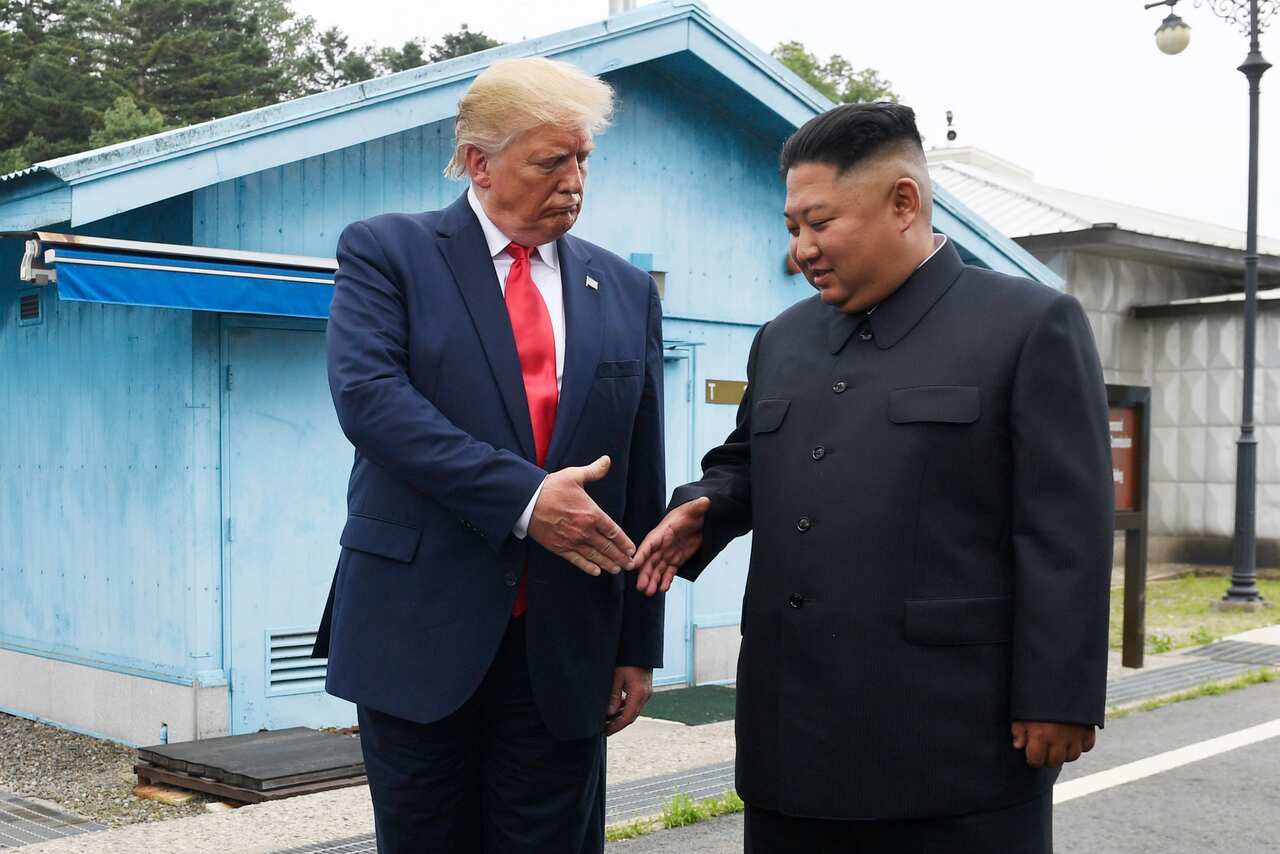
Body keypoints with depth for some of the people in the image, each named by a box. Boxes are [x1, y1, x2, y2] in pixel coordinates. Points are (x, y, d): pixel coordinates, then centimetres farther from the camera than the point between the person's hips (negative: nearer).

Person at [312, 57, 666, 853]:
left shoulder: (625, 290, 9)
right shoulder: (387, 251, 0)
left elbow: (641, 482, 9)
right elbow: (368, 394, -17)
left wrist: (640, 645, 8)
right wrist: (522, 498, -23)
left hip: (565, 642, 3)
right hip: (420, 629, -2)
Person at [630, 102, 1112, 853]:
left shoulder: (1032, 325, -4)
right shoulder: (784, 338, 15)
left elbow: (1065, 528, -9)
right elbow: (746, 464, 25)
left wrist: (1057, 698, -12)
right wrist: (702, 511, 3)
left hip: (954, 733, -6)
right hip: (793, 726, 6)